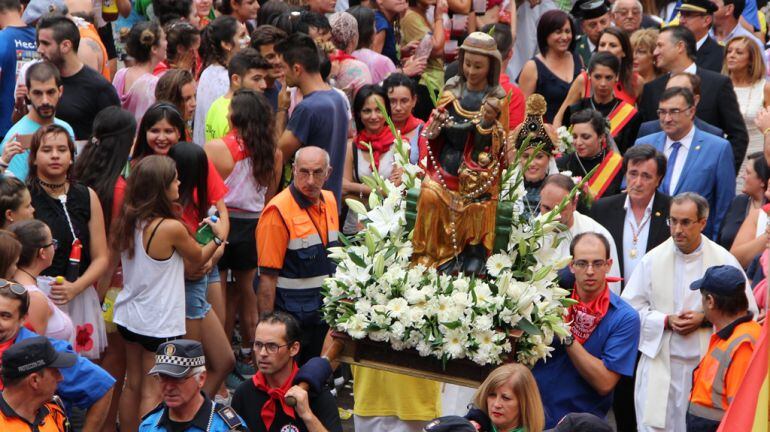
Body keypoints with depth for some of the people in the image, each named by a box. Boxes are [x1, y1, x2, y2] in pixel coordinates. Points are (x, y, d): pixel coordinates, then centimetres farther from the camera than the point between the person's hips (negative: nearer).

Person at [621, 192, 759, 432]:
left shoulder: (724, 261, -2)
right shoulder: (653, 260, 0)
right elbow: (628, 308, 3)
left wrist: (706, 319, -12)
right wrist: (666, 321, -11)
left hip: (707, 365, 0)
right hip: (660, 364, 0)